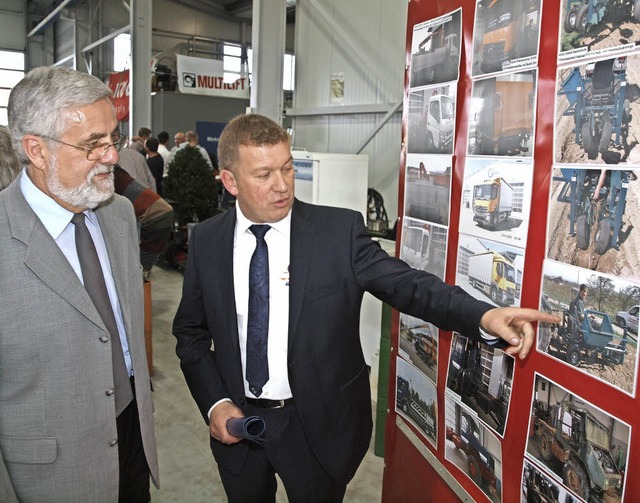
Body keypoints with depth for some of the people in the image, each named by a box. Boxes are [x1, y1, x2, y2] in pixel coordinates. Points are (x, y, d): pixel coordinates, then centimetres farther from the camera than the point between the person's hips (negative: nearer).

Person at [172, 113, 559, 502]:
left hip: (319, 427, -2)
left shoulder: (339, 230, -14)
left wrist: (484, 316, -38)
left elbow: (406, 284, -22)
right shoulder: (206, 240, -5)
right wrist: (214, 402, -8)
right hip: (238, 421, 3)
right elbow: (190, 332, 3)